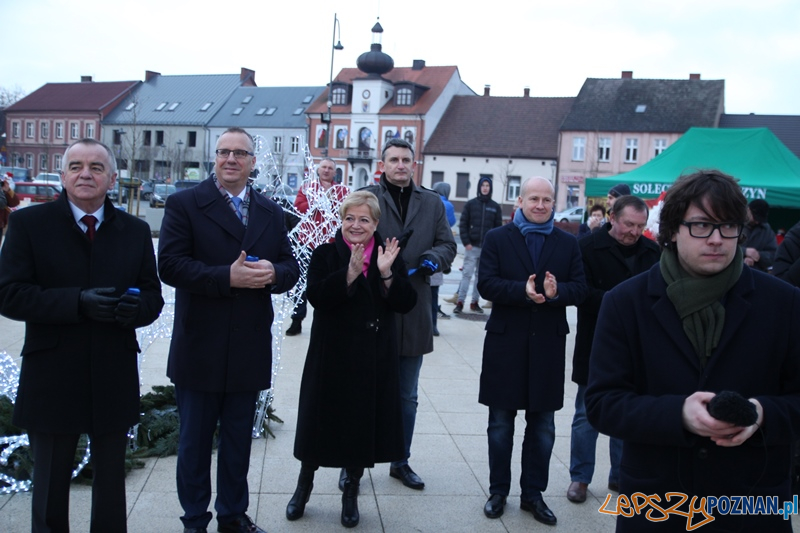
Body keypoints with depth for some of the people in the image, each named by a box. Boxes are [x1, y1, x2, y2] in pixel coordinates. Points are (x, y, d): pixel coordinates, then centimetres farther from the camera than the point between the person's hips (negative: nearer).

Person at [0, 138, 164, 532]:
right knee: (50, 486, 15)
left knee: (111, 484, 17)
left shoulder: (135, 231, 5)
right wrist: (78, 302, -24)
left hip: (114, 380, 2)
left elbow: (153, 298, 5)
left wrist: (135, 308, -19)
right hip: (52, 379, -2)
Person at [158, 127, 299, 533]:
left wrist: (273, 272, -16)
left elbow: (290, 267, 7)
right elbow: (170, 266, -14)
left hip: (249, 350, 4)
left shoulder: (271, 212, 10)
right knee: (195, 440, 11)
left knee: (238, 440, 16)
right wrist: (228, 277, -23)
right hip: (200, 348, -3)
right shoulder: (184, 204, -4)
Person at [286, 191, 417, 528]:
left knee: (363, 423, 9)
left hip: (374, 358, 2)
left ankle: (351, 494, 29)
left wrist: (386, 274, -19)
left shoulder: (388, 254, 4)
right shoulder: (326, 253, -1)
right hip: (332, 354, -1)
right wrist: (351, 273, -26)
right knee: (322, 420, 9)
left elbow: (405, 304, -5)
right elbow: (317, 296, -16)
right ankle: (304, 486, 33)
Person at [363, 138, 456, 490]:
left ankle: (401, 462, 32)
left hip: (414, 312, 4)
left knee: (407, 397, 16)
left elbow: (448, 243, 10)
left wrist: (435, 257, -12)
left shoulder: (432, 202, 10)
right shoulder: (366, 197, -2)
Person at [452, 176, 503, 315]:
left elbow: (499, 227, 7)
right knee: (467, 274, -4)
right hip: (472, 246, -2)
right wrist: (466, 242, -9)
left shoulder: (495, 207, 7)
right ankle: (460, 302, -2)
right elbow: (463, 224, 1)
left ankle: (475, 302, 15)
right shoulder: (470, 204, 3)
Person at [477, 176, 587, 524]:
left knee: (543, 426, 11)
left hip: (548, 345, 2)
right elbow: (486, 284, -10)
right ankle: (498, 491, 26)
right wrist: (522, 290, -25)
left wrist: (556, 291, -22)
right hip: (506, 343, -2)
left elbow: (580, 289, -1)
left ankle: (533, 493, 27)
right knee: (500, 423, 10)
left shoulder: (569, 243, 6)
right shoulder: (498, 238, 0)